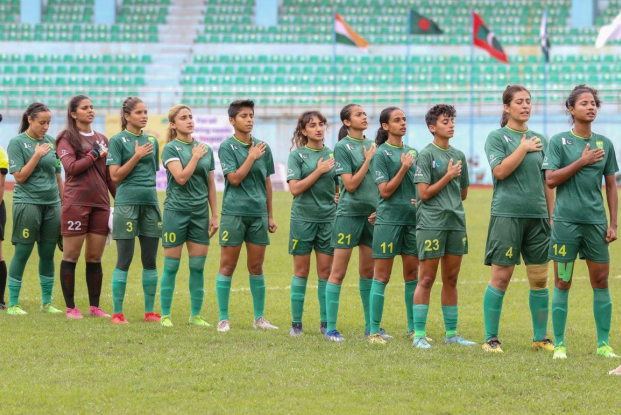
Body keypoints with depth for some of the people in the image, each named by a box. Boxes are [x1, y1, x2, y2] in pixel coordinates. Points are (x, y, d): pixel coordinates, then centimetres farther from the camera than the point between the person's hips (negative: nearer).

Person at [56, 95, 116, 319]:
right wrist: (94, 155, -9)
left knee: (95, 258, 6)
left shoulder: (102, 139, 17)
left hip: (100, 203, 5)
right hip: (76, 202, -5)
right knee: (71, 256, -1)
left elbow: (109, 174, 19)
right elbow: (71, 167, -13)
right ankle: (70, 307, 4)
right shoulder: (67, 138, 0)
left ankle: (94, 307, 11)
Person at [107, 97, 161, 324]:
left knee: (150, 260, 6)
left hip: (150, 202, 5)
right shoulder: (118, 140, -2)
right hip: (127, 201, -5)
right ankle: (117, 313, 0)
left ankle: (150, 312, 12)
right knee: (124, 259, -4)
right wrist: (136, 156, -14)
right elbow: (115, 176, -8)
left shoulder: (152, 141, 14)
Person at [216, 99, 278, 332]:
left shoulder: (262, 147, 11)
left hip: (258, 213, 4)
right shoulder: (227, 147, -4)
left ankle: (259, 317, 15)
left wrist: (270, 215, 16)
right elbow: (234, 178, -12)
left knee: (256, 267, 8)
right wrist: (252, 157, -14)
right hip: (234, 213, -4)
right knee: (228, 265, -1)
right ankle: (223, 319, 4)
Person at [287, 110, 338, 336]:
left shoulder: (332, 155, 8)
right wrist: (319, 171, -14)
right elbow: (295, 188, -11)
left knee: (326, 271, 3)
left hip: (328, 218, 3)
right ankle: (296, 323, 7)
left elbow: (340, 188, 16)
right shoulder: (297, 156, -1)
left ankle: (325, 322, 10)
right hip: (303, 218, -3)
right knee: (301, 271, 2)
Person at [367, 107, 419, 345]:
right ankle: (374, 331, -2)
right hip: (389, 218, -6)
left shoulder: (412, 152, 13)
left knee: (412, 274, 9)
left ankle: (413, 328, 17)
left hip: (412, 217, 6)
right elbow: (385, 191, -11)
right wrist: (404, 168, -17)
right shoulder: (382, 153, -6)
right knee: (382, 276, -4)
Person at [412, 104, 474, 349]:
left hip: (456, 221, 6)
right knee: (427, 279, -4)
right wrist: (448, 176, -12)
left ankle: (451, 333, 15)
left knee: (451, 279, 9)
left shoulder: (459, 155, 14)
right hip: (431, 224, -6)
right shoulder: (426, 155, -5)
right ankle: (419, 334, -2)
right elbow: (424, 193, -11)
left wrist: (448, 203, 12)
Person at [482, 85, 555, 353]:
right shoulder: (497, 137, 0)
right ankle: (490, 338, 2)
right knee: (501, 277, -5)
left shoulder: (539, 140, 14)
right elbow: (500, 171, -14)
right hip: (507, 213, -5)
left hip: (537, 215, 5)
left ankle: (540, 337, 14)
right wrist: (523, 149, -11)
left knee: (540, 279, 5)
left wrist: (552, 216, 13)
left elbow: (547, 182, 17)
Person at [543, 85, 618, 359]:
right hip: (566, 220, -3)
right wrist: (582, 161, -14)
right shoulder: (559, 142, 0)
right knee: (562, 283, 0)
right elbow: (551, 180, -8)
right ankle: (559, 344, 6)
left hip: (596, 221, 3)